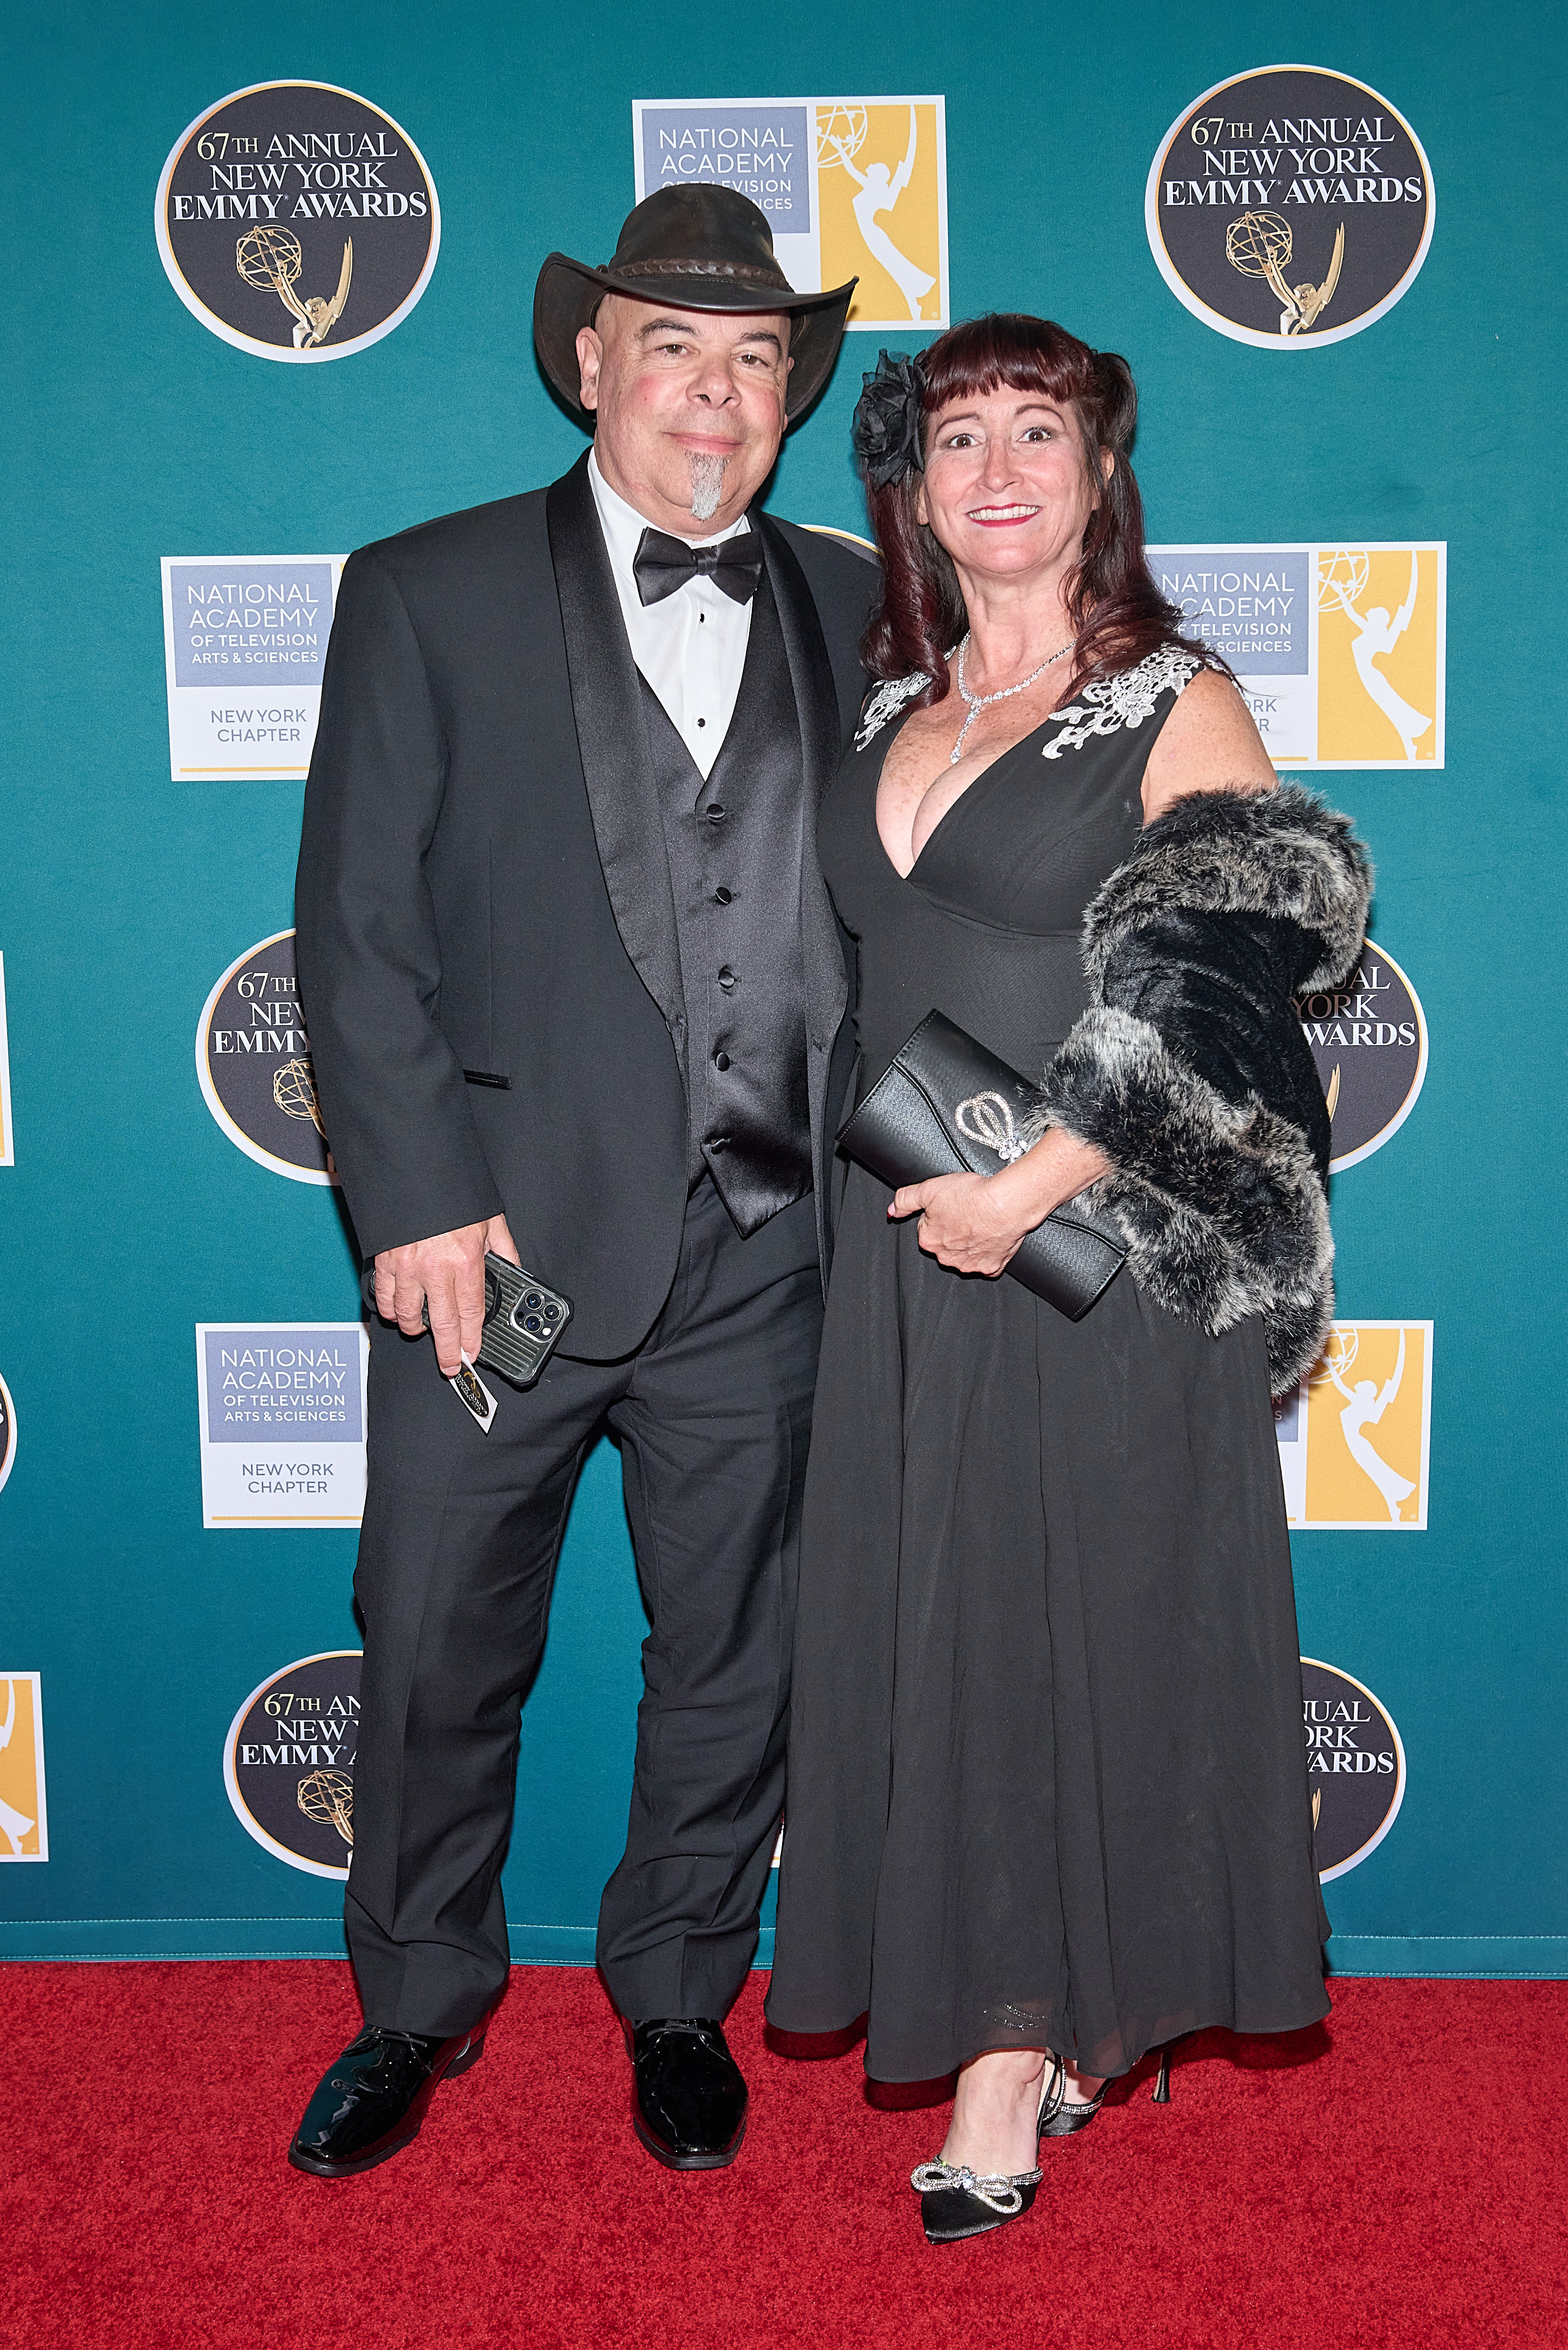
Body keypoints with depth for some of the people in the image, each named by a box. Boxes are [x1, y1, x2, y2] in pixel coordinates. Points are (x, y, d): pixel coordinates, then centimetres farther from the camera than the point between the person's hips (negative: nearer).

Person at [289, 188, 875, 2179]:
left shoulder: (851, 610, 10)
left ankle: (679, 1999, 37)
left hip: (762, 1256, 2)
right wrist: (419, 1200, -11)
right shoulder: (427, 595, 2)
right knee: (437, 1648, 11)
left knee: (733, 1657, 14)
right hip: (507, 1230, -2)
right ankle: (420, 2007, 35)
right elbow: (357, 929, -4)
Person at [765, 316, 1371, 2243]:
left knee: (1068, 1624, 3)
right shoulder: (892, 711, 12)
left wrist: (1038, 1179, -19)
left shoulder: (1176, 707, -5)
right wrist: (906, 1179, 11)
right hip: (906, 1250, 6)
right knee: (926, 1629, 9)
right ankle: (1043, 2026, 25)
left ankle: (1012, 2067, 16)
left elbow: (1223, 996, -13)